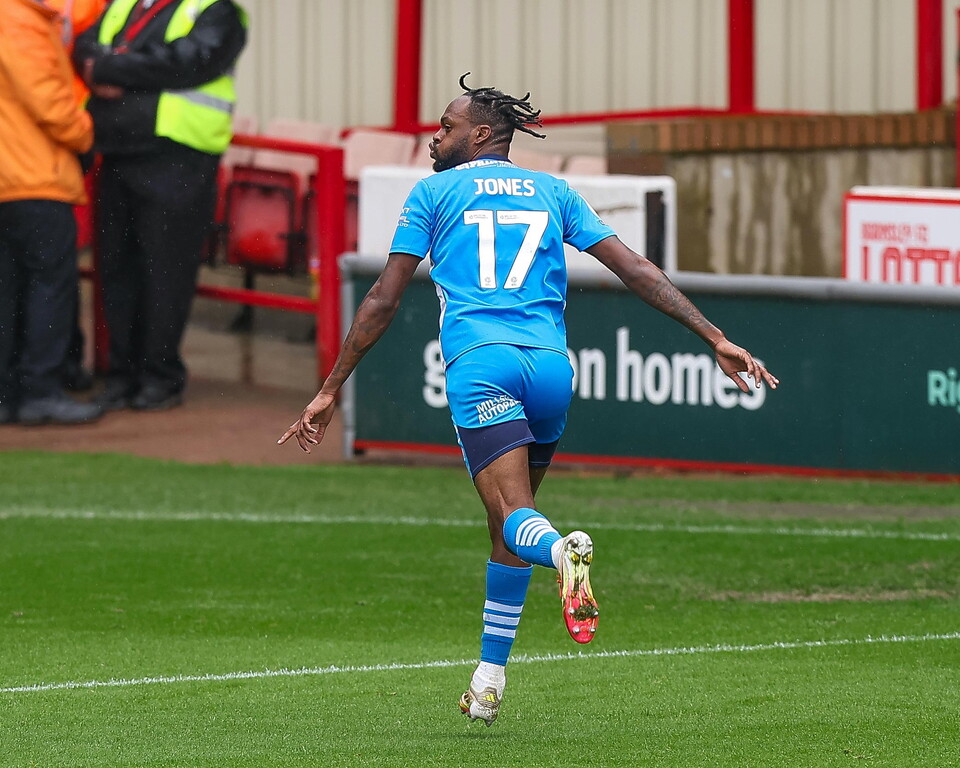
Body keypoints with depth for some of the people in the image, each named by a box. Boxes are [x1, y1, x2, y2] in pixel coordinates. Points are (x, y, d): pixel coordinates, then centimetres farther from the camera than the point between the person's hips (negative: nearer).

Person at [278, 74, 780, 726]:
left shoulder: (434, 193, 13)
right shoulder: (553, 192, 21)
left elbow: (383, 301, 10)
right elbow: (636, 269, 13)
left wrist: (331, 391, 14)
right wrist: (716, 339, 11)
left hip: (479, 361, -4)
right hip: (551, 365, 4)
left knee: (515, 518, -14)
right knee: (510, 526, 18)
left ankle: (562, 549, -51)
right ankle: (489, 681, 20)